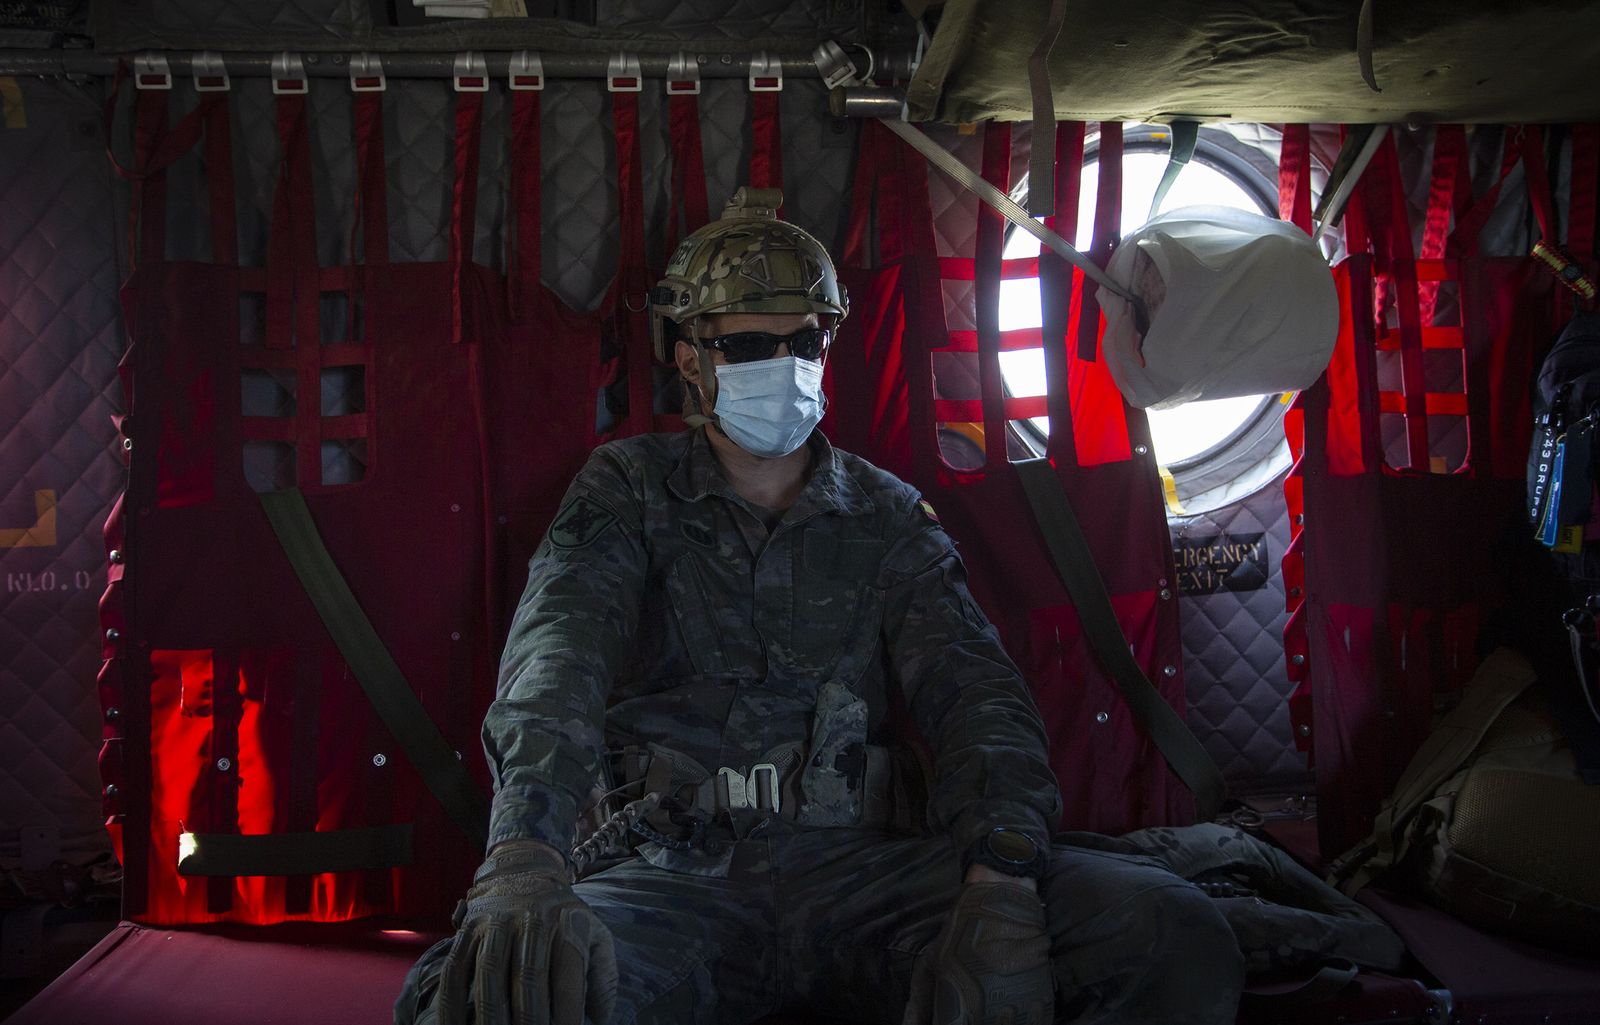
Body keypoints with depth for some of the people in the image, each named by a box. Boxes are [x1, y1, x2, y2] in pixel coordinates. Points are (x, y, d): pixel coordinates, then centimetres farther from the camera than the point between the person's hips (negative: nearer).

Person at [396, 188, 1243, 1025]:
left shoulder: (889, 515, 16)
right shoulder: (627, 491, 10)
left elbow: (973, 690, 1)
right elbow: (557, 655, -9)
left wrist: (999, 880, -22)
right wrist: (522, 858, -31)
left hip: (862, 864, 3)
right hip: (678, 870, -2)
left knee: (1176, 943, -24)